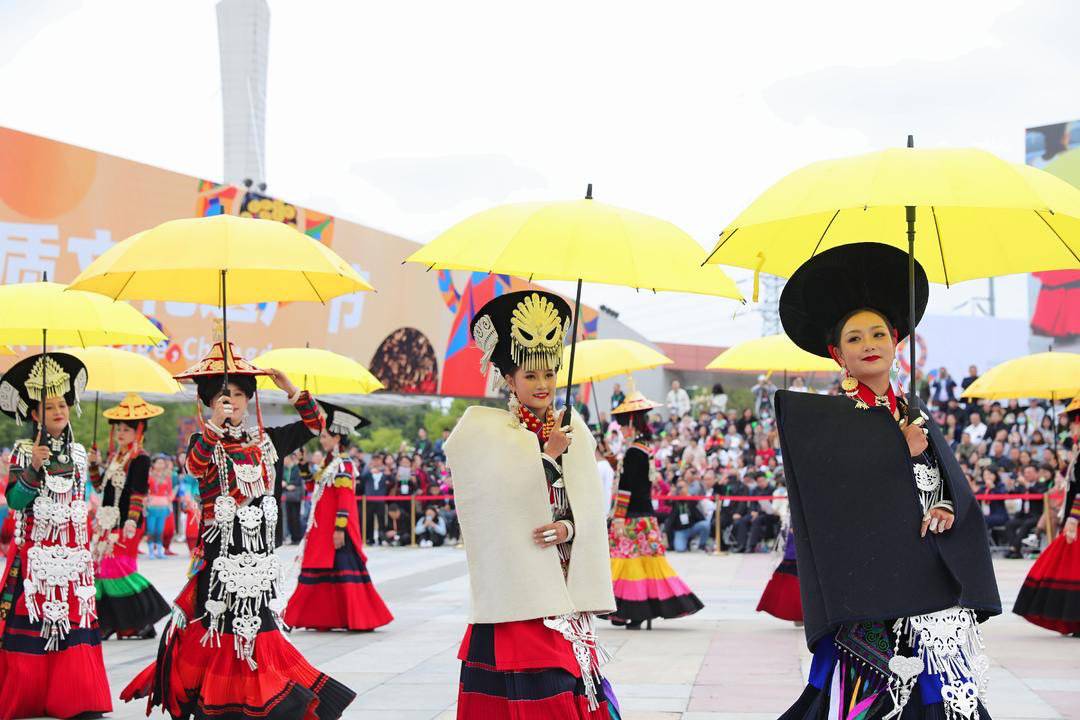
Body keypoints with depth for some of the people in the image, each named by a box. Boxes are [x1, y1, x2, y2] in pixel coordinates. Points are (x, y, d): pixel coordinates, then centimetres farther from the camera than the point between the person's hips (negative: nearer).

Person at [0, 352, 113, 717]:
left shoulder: (78, 452, 12)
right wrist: (33, 469, -23)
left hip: (72, 550, 4)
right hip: (35, 550, -4)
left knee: (74, 618, 0)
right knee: (32, 621, -5)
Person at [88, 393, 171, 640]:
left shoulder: (140, 459, -9)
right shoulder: (114, 457, 15)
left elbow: (139, 493, -17)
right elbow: (100, 485, 21)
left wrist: (132, 520, -25)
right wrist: (94, 464, 7)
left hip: (126, 524, -8)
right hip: (108, 522, 8)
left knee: (120, 569, -11)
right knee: (102, 567, 7)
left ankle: (145, 621, -1)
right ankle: (106, 623, 14)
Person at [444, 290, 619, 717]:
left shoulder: (573, 430, 12)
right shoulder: (486, 430, -1)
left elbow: (591, 506, 6)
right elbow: (504, 498, -11)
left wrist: (569, 528, -13)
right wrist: (548, 454, -10)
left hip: (563, 582, 4)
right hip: (516, 585, -4)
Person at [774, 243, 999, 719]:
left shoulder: (919, 422, 18)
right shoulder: (823, 417, 1)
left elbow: (958, 490, 12)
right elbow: (833, 493, -12)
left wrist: (947, 508, -10)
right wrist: (903, 452, -6)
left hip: (936, 590, 5)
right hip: (870, 588, -5)